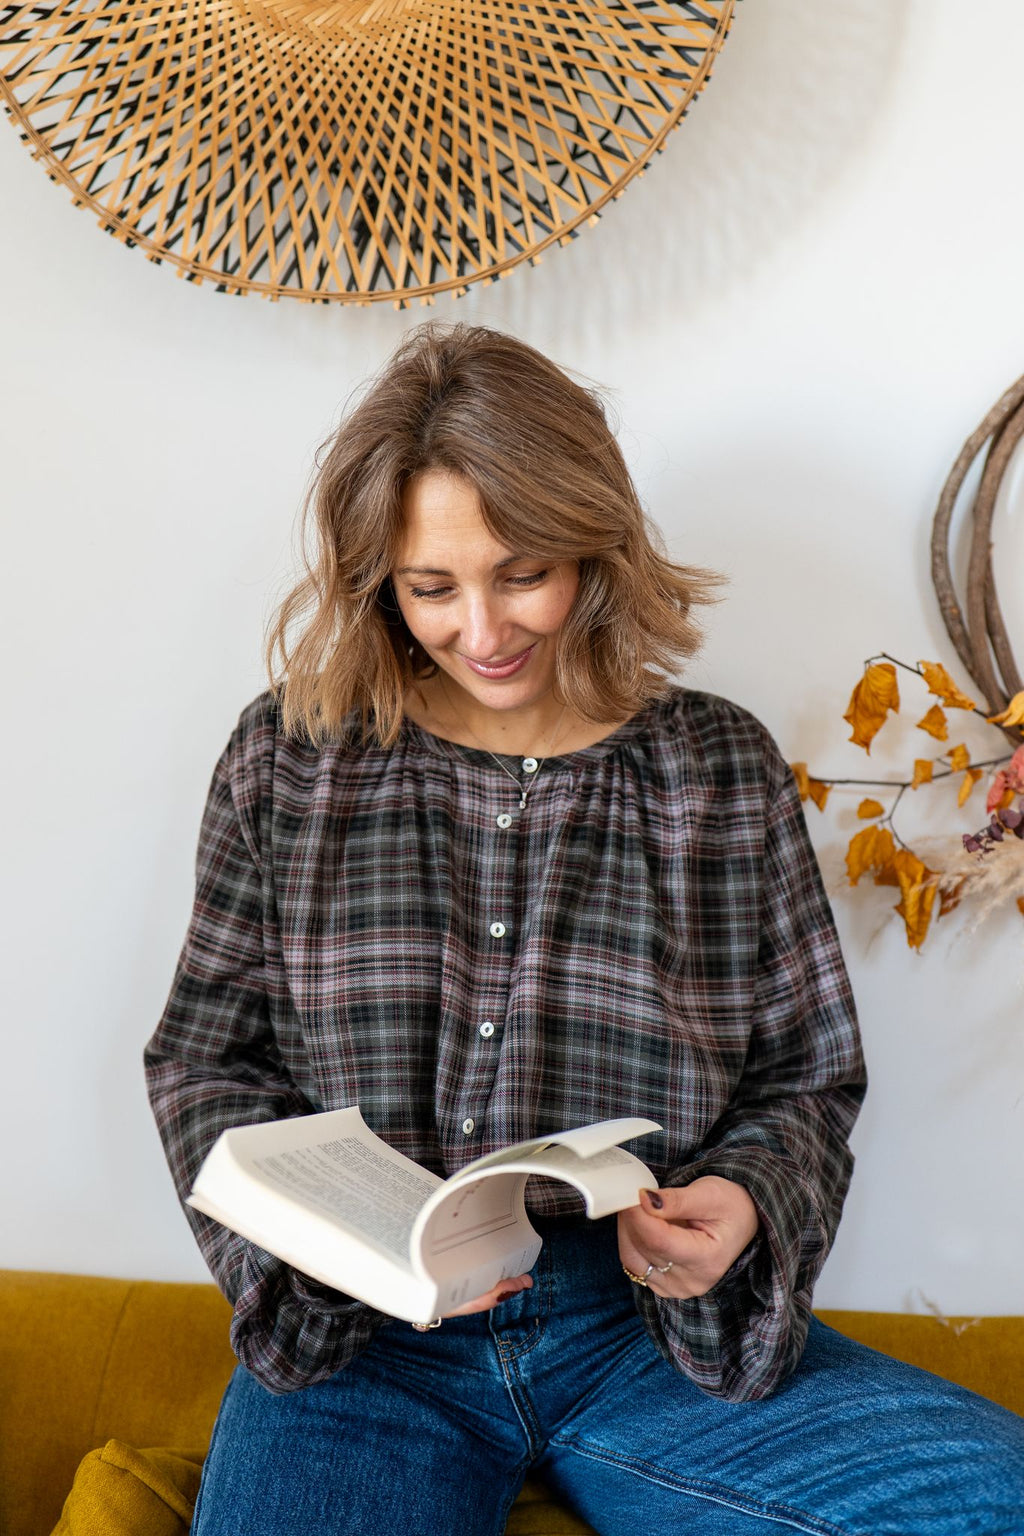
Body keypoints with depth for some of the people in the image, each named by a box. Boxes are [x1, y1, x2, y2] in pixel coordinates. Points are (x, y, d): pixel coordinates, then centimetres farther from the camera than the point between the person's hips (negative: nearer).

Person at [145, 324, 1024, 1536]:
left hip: (657, 1330, 2)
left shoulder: (721, 768, 3)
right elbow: (203, 1060, 5)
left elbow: (806, 1080, 9)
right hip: (360, 1345, -1)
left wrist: (742, 1209, -13)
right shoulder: (293, 755, 2)